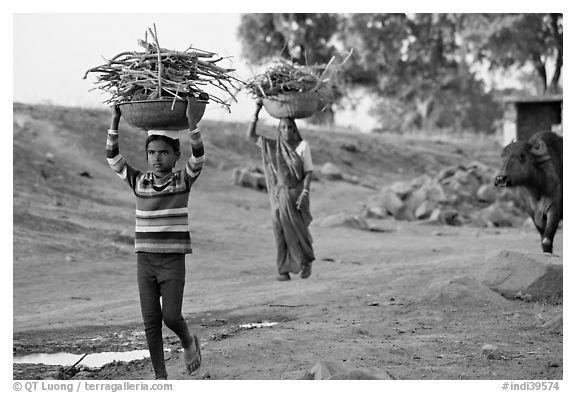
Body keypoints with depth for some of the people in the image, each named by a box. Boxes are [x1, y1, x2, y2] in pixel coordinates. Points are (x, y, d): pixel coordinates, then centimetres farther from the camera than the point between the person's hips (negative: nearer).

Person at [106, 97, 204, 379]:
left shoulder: (183, 180, -2)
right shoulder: (139, 181, 4)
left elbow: (199, 155, -18)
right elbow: (112, 157, 0)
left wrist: (191, 119, -28)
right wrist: (115, 120, -9)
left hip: (173, 261, -3)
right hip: (144, 261, 3)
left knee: (171, 316, -11)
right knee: (151, 321, 2)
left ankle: (188, 342, 23)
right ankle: (160, 377, 10)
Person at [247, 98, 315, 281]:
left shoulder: (302, 145, -3)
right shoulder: (273, 146, 4)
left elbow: (309, 171, -4)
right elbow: (250, 135, 0)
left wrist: (304, 193, -14)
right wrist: (257, 110, -5)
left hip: (297, 195, -2)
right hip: (280, 196, 2)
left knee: (299, 231, 3)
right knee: (281, 231, -5)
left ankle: (307, 260, 30)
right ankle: (283, 270, -2)